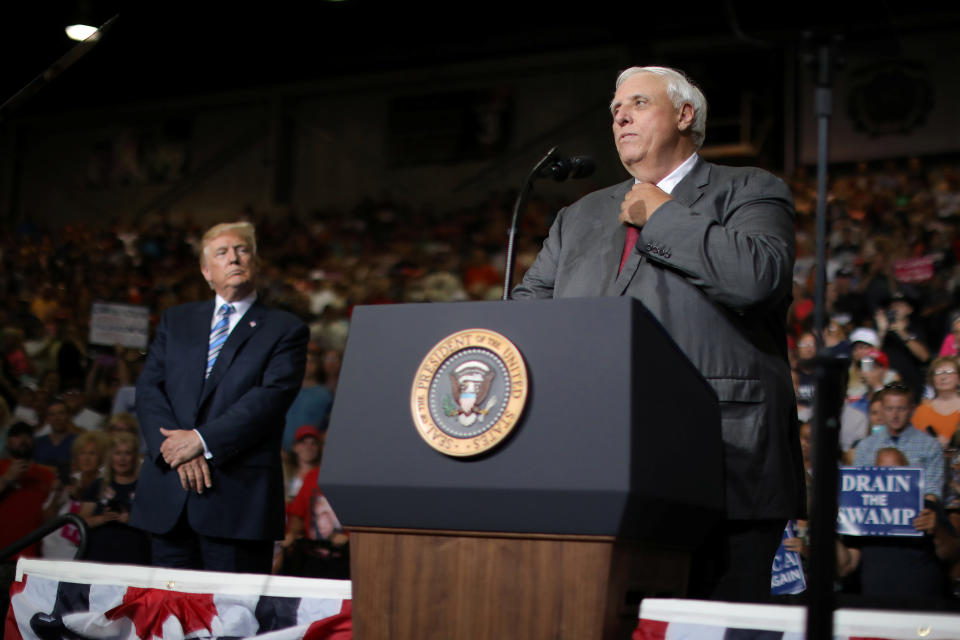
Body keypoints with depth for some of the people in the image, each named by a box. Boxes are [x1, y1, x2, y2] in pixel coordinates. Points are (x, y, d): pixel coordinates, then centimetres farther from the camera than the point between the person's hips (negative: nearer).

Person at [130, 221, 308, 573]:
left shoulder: (285, 330, 5)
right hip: (168, 495, 4)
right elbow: (148, 389, 8)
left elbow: (271, 397, -8)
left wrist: (203, 440, -16)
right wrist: (176, 451, -9)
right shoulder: (176, 321, 18)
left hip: (239, 495, -4)